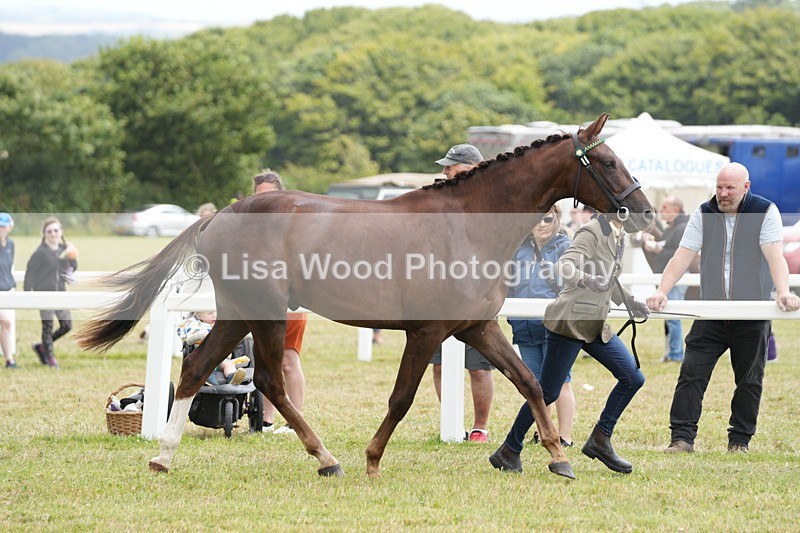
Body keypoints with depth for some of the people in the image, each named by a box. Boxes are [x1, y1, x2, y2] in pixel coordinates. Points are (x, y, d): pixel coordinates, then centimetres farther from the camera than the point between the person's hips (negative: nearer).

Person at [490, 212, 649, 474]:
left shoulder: (618, 237, 12)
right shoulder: (592, 233, -15)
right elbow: (564, 266, -30)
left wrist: (630, 301, 24)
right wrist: (587, 280, -47)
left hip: (596, 325, 9)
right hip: (571, 322, -9)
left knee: (633, 378, 0)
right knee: (548, 393, -5)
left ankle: (600, 441, 7)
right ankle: (508, 452, 7)